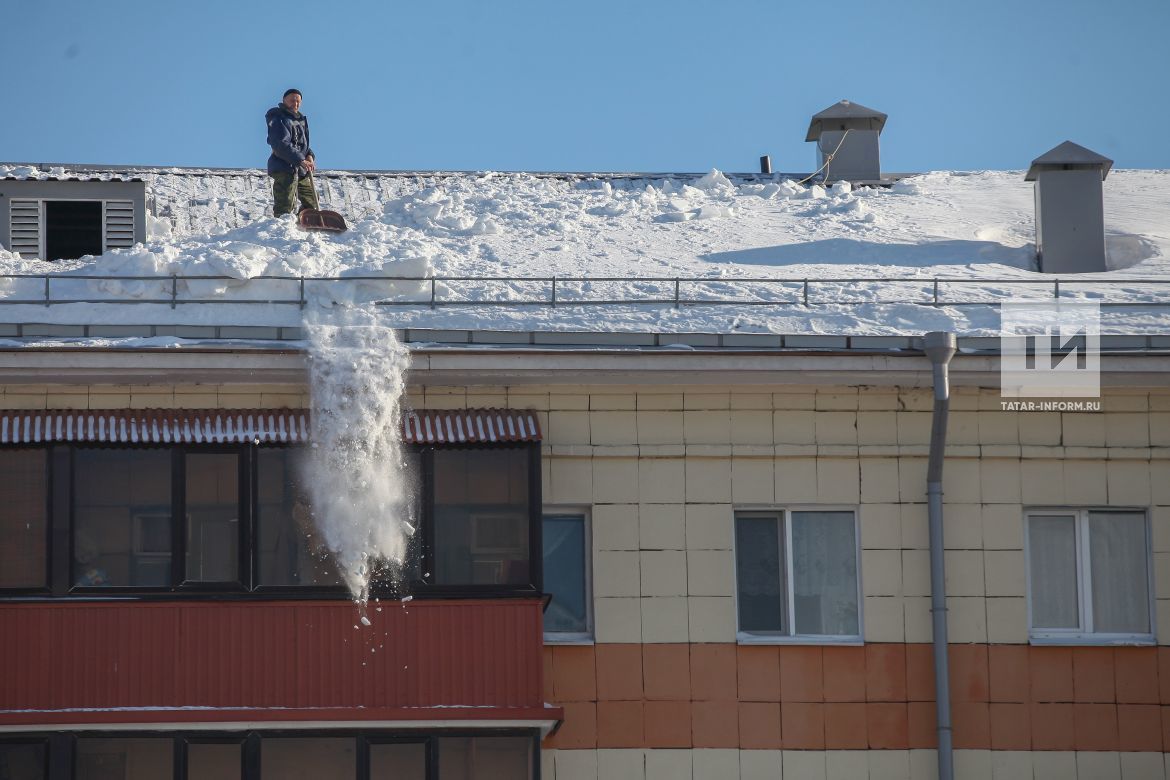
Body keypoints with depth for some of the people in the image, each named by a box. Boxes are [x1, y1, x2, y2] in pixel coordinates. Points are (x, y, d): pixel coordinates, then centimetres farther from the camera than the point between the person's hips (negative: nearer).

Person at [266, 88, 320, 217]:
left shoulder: (299, 120, 18)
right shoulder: (279, 120, -11)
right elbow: (281, 145, -23)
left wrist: (309, 155, 1)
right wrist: (300, 160, -29)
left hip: (301, 171, 10)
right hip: (284, 169, -10)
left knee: (311, 201, 18)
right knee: (285, 206, -13)